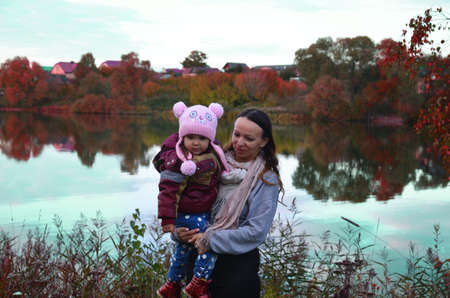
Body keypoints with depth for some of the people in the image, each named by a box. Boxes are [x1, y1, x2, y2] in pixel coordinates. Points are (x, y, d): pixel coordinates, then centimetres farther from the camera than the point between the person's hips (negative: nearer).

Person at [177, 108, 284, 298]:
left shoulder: (267, 180, -8)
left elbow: (256, 232, -14)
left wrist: (210, 239, -17)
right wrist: (178, 231, -11)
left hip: (238, 260, -4)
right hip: (199, 255, 4)